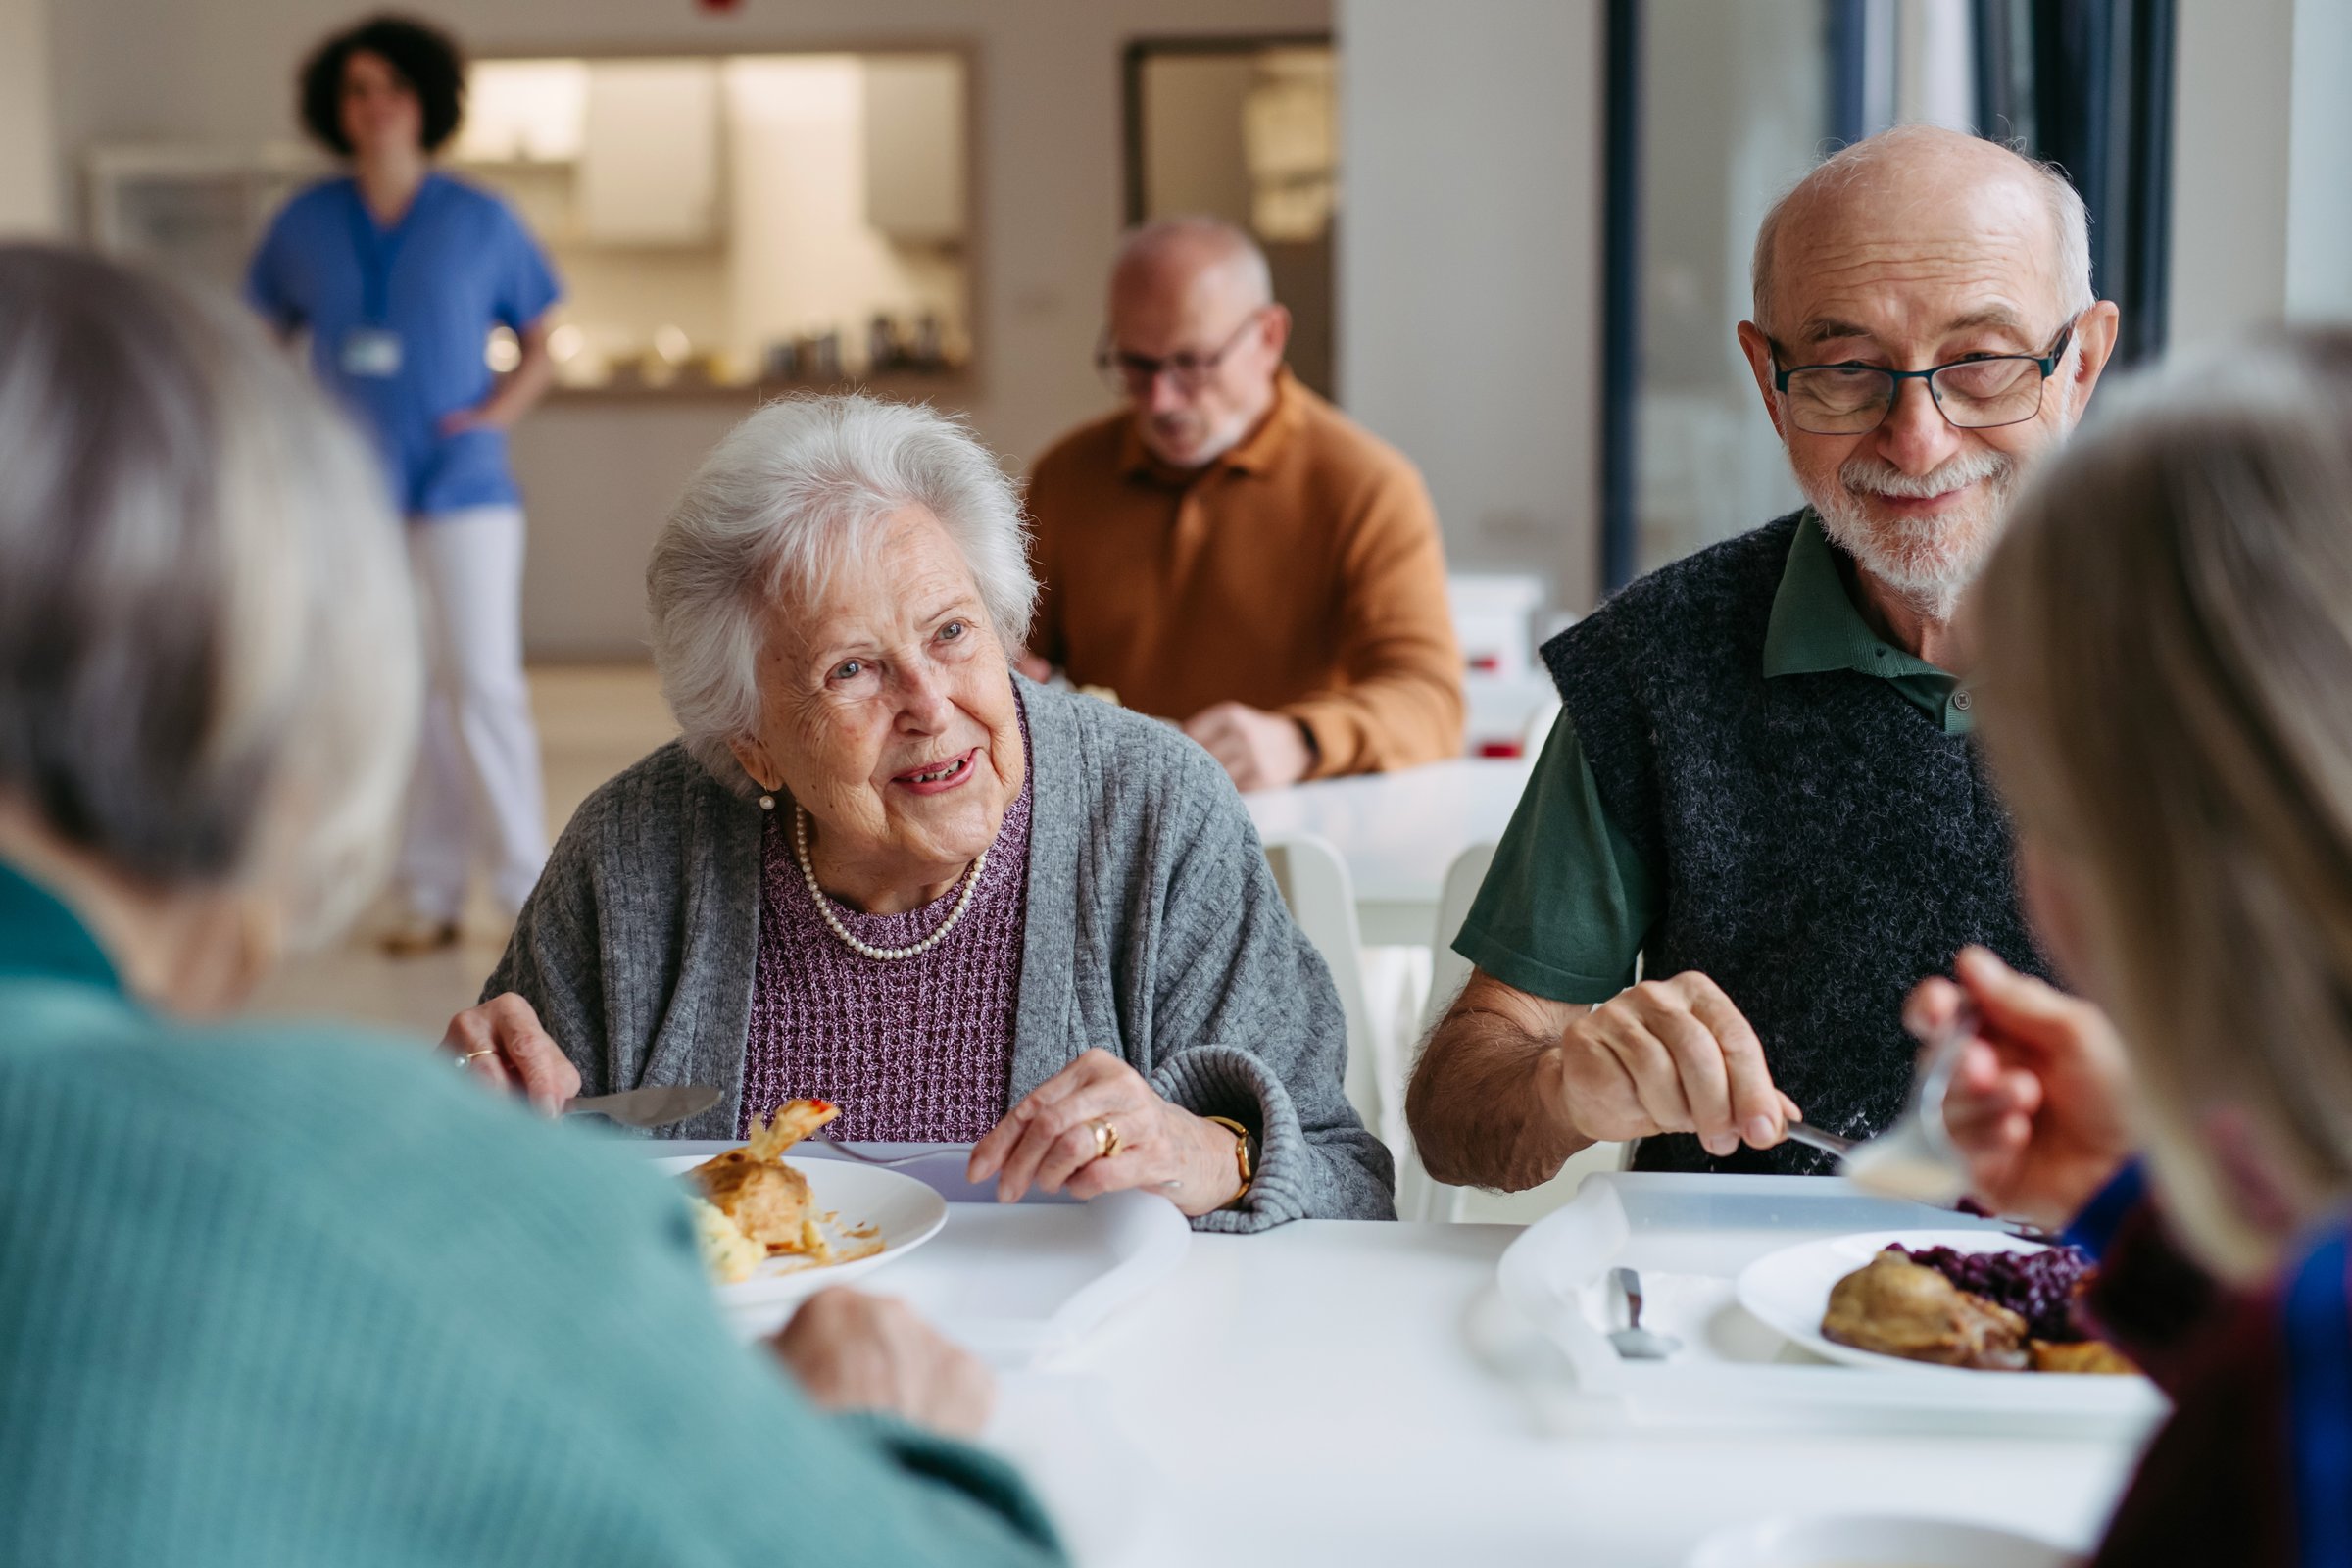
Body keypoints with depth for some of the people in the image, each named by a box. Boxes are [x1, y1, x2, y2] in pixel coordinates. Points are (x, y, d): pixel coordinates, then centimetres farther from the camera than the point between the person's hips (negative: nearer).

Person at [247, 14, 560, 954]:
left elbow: (541, 347, 8)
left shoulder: (479, 221, 1)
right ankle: (430, 892, 15)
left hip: (463, 489, -2)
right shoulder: (305, 226, 6)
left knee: (483, 683, -9)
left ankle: (527, 888, -2)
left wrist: (498, 412, -9)